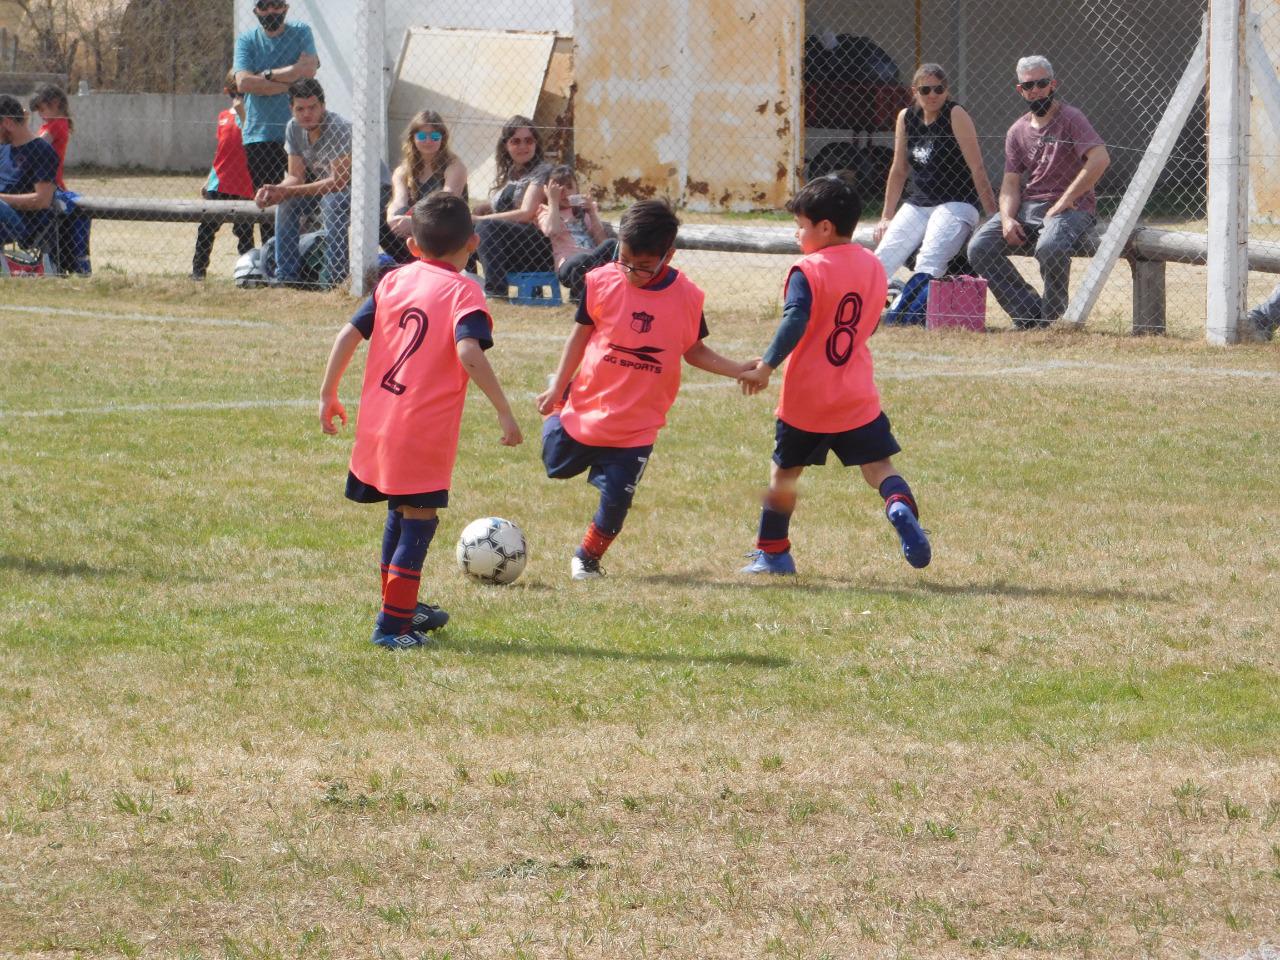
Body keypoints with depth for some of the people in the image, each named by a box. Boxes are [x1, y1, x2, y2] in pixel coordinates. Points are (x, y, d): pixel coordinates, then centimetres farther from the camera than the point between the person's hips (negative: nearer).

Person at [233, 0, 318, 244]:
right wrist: (290, 84, -10)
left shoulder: (301, 34, 7)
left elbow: (309, 69, -11)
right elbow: (243, 82, -8)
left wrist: (267, 74, -8)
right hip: (259, 135, 1)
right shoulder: (247, 40, 7)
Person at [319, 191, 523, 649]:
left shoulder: (393, 281, 9)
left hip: (377, 423, 7)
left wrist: (329, 395, 17)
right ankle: (393, 624, -2)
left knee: (400, 515, 23)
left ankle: (402, 607, 36)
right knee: (418, 521, 1)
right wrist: (504, 411, -20)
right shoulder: (463, 291, -8)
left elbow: (349, 334, 7)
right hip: (426, 430, -7)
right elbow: (469, 353, -23)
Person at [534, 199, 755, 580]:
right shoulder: (602, 281, -11)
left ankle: (588, 556, 24)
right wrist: (558, 387, -1)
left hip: (636, 426, -1)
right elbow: (581, 335, 1)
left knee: (615, 500, -3)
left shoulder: (686, 297, -11)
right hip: (586, 407, 1)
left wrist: (739, 370, -11)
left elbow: (694, 351, 2)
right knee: (558, 466, 21)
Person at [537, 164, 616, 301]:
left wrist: (591, 211, 6)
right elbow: (552, 231, -8)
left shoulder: (583, 210, 27)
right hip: (567, 264, -5)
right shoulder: (546, 212, 18)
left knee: (612, 244, -30)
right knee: (581, 261, -42)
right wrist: (553, 201, 2)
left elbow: (602, 240, 13)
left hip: (593, 258, 5)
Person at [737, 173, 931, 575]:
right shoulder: (873, 267, 7)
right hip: (857, 398, 4)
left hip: (806, 398, -4)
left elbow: (795, 321, -27)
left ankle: (772, 552, 24)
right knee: (879, 466, 2)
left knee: (784, 472, 14)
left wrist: (766, 366, -31)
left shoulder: (808, 271, -13)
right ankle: (901, 508, -30)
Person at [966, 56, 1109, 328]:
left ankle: (1052, 320, -15)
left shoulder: (1070, 119, -5)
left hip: (1070, 207, -6)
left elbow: (1100, 159, -20)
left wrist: (1063, 203, -19)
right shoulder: (1018, 131, 15)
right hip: (1026, 207, 6)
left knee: (1050, 247, -38)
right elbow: (1011, 183, 12)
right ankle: (1029, 317, -10)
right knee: (979, 247, -14)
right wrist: (1007, 218, -10)